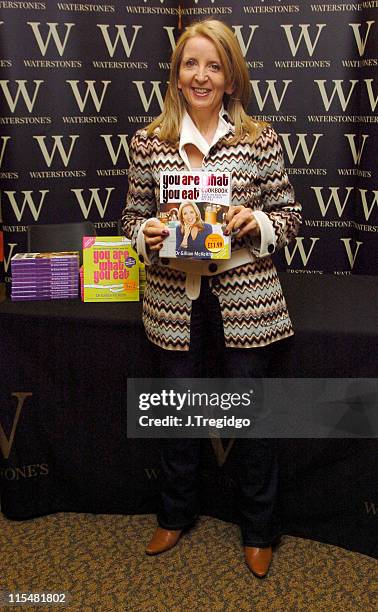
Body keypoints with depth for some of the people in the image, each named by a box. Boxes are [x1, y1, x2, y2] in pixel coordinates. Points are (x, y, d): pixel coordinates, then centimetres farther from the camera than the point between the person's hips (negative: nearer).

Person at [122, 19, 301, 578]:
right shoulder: (148, 142, 0)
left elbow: (290, 214, 3)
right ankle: (176, 515, 41)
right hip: (174, 296, 2)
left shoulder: (259, 139, -3)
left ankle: (259, 530, 34)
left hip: (244, 295, -1)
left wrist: (258, 222, -17)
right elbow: (133, 217, 8)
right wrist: (146, 234, -14)